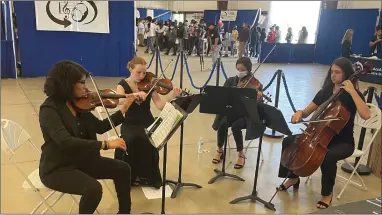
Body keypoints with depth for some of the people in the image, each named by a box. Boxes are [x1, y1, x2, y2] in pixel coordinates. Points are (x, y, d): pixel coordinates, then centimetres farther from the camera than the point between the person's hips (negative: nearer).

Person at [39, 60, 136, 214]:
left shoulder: (76, 104, 1)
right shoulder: (49, 109, -21)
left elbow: (99, 127, 7)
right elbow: (66, 141, -34)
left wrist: (123, 110, -1)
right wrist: (105, 144, -37)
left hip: (80, 160, 8)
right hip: (57, 168, -8)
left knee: (122, 169, 2)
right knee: (93, 188, -30)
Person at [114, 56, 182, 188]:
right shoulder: (123, 84, -2)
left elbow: (160, 106, -10)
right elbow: (119, 100, -25)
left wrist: (172, 96, -26)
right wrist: (135, 94, -41)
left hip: (147, 123, 1)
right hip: (130, 124, 0)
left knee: (147, 141, -31)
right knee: (130, 141, -32)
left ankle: (146, 176, -11)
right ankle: (130, 176, -10)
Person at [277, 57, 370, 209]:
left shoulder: (353, 95, -10)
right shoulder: (325, 91, 5)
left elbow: (366, 115, -29)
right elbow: (307, 112, 9)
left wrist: (352, 91, -27)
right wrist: (300, 113, -15)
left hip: (343, 142, -5)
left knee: (328, 156, -37)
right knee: (289, 142, -11)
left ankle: (327, 193, -10)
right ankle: (293, 177, 10)